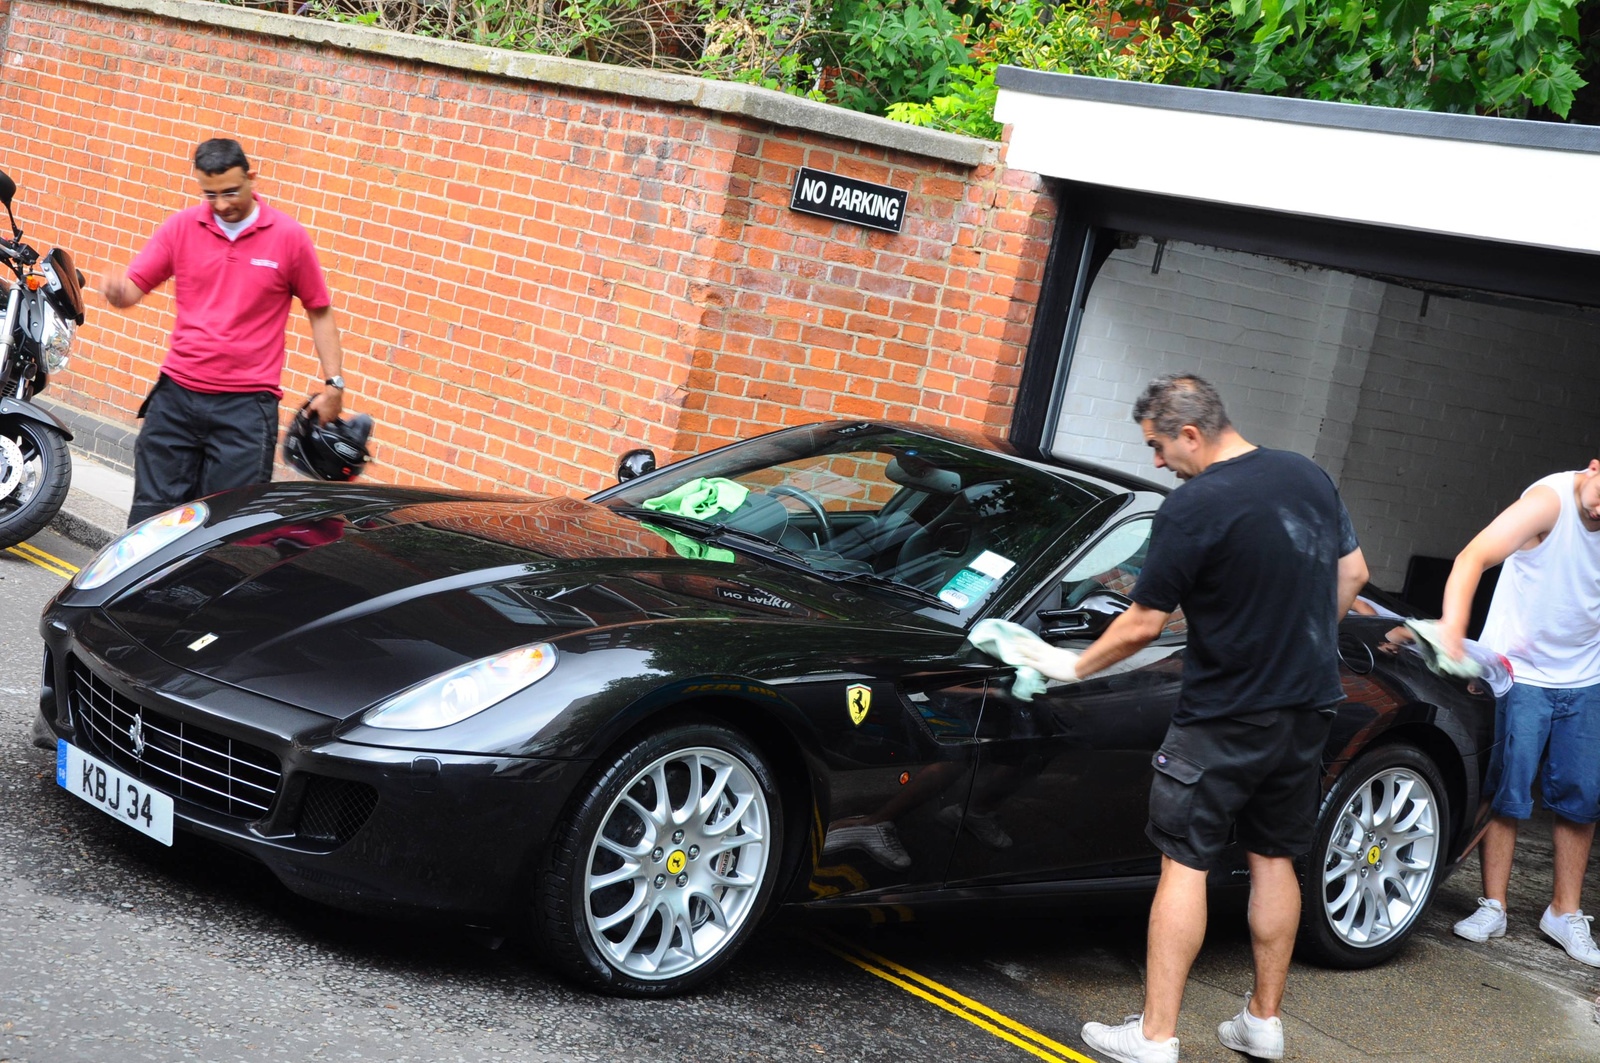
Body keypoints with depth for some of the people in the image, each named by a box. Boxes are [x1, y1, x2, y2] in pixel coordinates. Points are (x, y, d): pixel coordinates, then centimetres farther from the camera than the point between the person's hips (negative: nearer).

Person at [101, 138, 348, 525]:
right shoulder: (182, 226, 3)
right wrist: (117, 292, -21)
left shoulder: (288, 236, -3)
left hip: (246, 405, -3)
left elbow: (319, 311, 5)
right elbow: (134, 287, 4)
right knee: (152, 511, 7)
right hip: (176, 394, 3)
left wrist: (333, 384, 1)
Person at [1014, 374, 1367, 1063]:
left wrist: (1075, 666, 2)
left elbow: (1144, 623, -13)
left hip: (1225, 720, -7)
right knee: (1273, 858, 16)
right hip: (1308, 709, 7)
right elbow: (1352, 573, 15)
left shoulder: (1193, 507, -17)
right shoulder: (1309, 477, 5)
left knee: (1184, 863, 0)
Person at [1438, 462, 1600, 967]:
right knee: (1508, 792, -5)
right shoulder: (1551, 500, -22)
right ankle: (1493, 907, 6)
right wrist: (1452, 625, -49)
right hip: (1520, 672, -5)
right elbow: (1474, 556, -34)